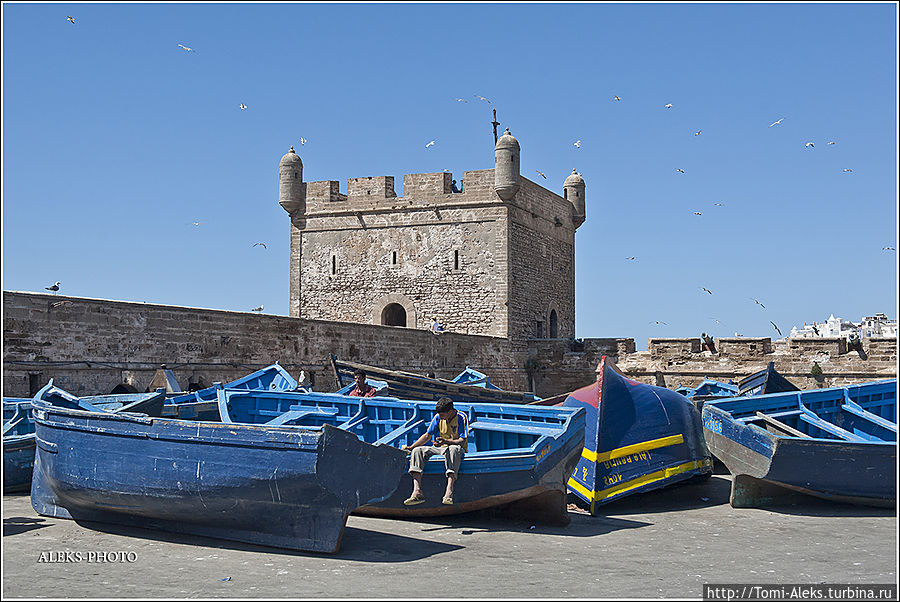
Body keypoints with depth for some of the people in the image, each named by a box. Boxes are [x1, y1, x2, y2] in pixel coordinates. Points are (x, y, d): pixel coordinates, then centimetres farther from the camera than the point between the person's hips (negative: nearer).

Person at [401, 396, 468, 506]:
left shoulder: (461, 418, -10)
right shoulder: (438, 418, 6)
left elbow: (462, 441, -19)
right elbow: (427, 435, 12)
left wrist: (445, 441, -34)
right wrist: (410, 447, 2)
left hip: (456, 449, -6)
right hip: (441, 448, 6)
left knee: (453, 449, -42)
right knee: (417, 450, -17)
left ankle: (449, 490, -56)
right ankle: (417, 491, -34)